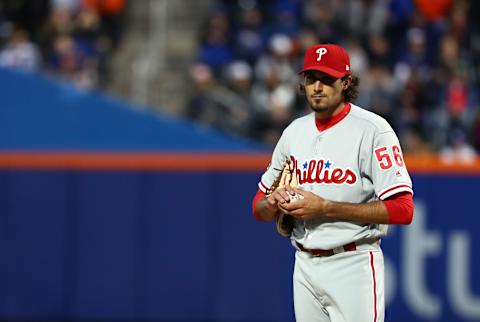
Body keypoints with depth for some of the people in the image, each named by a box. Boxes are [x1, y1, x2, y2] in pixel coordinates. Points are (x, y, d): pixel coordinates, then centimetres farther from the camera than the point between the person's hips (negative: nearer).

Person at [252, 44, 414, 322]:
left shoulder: (372, 130, -9)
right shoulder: (294, 131, 12)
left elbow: (402, 210, -17)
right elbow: (259, 208, 18)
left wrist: (326, 208, -18)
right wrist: (273, 203, -8)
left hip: (353, 265, -6)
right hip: (304, 265, 6)